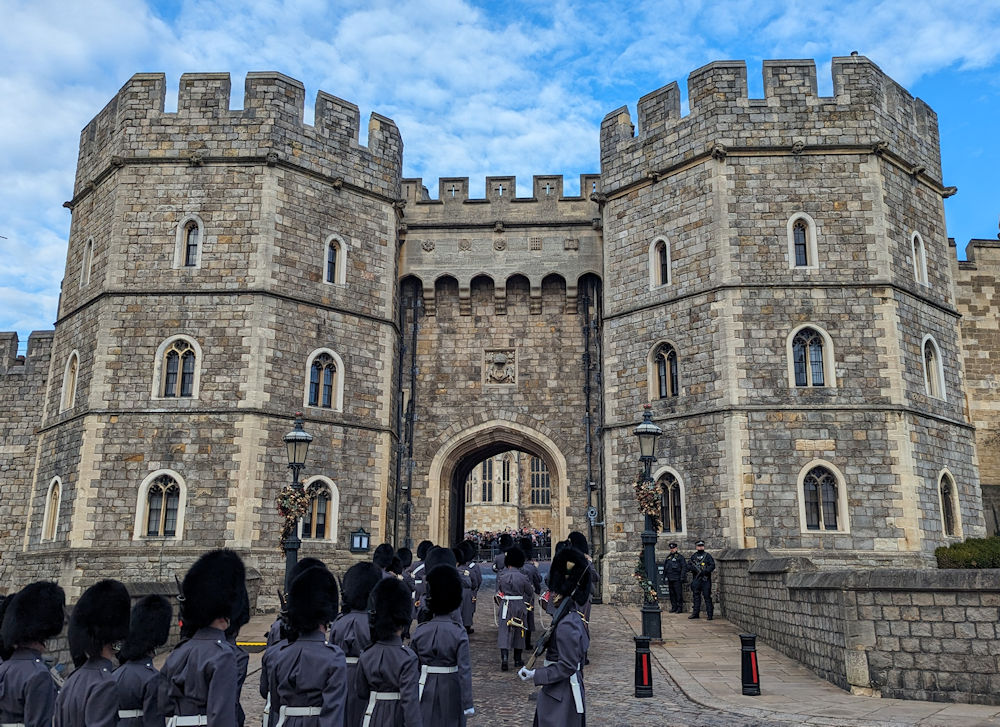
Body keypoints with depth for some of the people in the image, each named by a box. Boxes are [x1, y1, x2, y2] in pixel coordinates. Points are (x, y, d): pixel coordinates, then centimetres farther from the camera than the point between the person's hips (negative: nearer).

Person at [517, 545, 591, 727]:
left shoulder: (567, 625, -25)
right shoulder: (574, 615, 4)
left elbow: (567, 667, -25)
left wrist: (535, 675, -22)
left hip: (562, 695, -10)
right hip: (559, 690, 10)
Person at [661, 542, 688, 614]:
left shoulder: (680, 557, -2)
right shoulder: (668, 557, 15)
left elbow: (684, 567, -7)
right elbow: (665, 567, 21)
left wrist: (682, 577, -13)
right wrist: (664, 577, 15)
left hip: (677, 579, -6)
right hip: (669, 579, 6)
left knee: (679, 594, -5)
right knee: (672, 594, 8)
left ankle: (680, 608, 1)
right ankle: (674, 607, 16)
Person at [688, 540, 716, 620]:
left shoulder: (707, 556, 3)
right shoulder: (693, 556, 13)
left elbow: (712, 565, -5)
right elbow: (688, 566, 12)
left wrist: (705, 571, -17)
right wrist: (693, 568, -9)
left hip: (705, 579, -4)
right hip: (696, 579, 4)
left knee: (707, 597, -4)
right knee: (696, 596, 8)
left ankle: (710, 614, 0)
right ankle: (695, 613, 16)